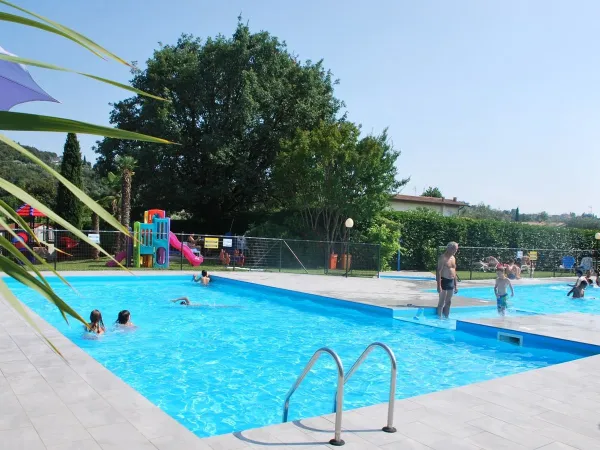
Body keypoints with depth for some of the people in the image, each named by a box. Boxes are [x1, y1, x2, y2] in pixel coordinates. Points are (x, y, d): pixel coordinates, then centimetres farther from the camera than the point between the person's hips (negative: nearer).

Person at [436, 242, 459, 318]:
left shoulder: (453, 258, 13)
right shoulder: (443, 257, -12)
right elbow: (438, 271, -17)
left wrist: (456, 285, 16)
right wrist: (439, 285, -23)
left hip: (451, 282, 8)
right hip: (444, 281, -8)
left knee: (448, 302, 12)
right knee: (442, 302, -2)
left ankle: (446, 318, 20)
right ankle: (440, 318, 4)